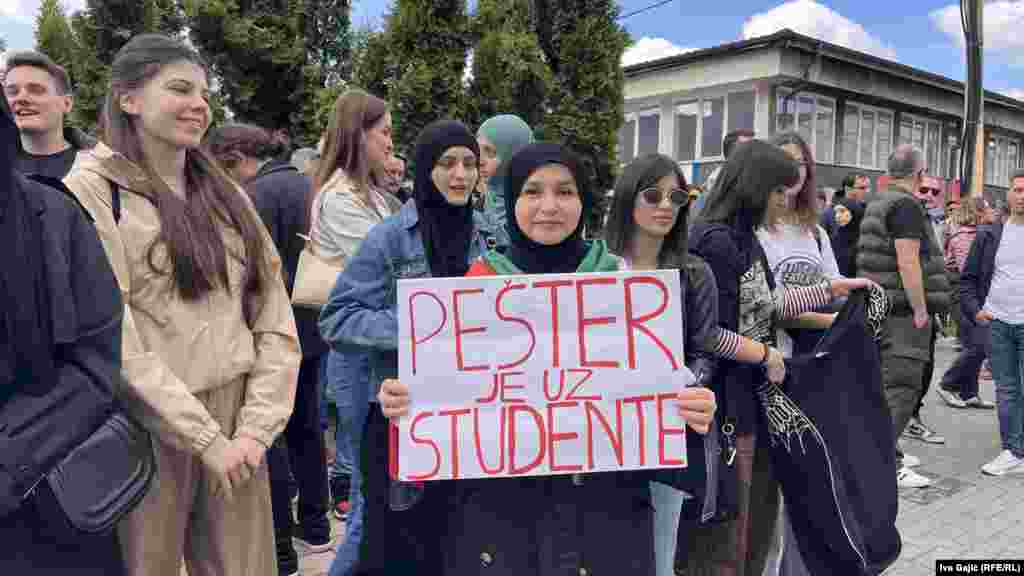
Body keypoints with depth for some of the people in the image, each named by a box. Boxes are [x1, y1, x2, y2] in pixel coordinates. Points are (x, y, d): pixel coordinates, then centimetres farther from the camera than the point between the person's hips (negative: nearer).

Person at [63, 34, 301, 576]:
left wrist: (256, 427, -5)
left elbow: (275, 319, 5)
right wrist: (205, 436, -15)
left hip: (236, 423, 4)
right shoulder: (91, 190, -5)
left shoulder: (226, 193, 10)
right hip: (148, 426, -4)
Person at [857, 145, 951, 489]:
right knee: (902, 387, -7)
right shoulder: (907, 205, -15)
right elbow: (908, 261, -22)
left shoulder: (876, 204, 15)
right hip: (905, 310, -10)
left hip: (880, 307, 10)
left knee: (886, 382, 17)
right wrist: (921, 310, -17)